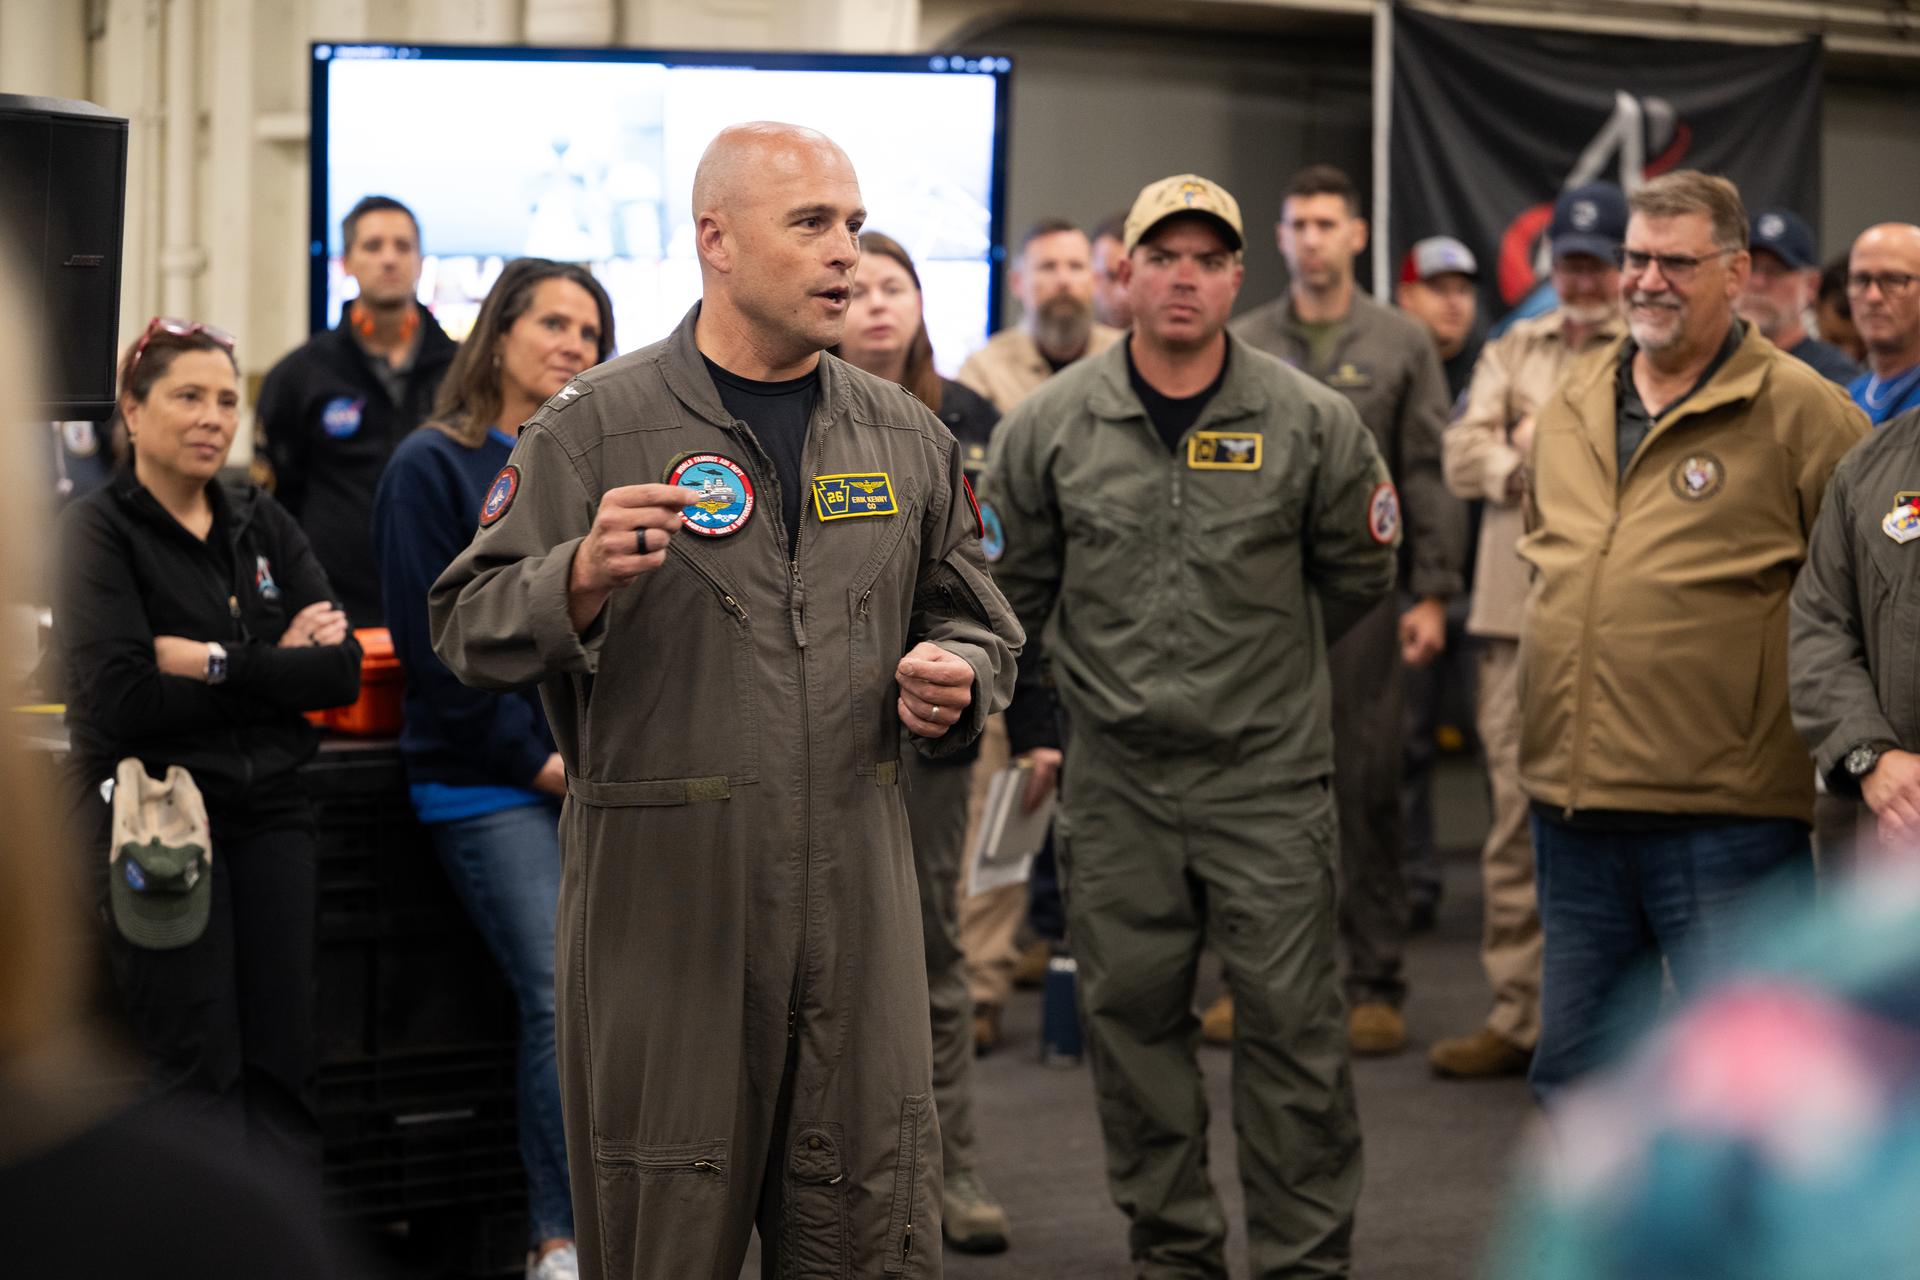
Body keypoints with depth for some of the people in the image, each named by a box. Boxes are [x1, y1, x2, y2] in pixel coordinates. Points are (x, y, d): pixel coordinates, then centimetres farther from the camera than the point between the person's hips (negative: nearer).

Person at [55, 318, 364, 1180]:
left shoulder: (263, 526, 13)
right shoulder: (96, 532, -2)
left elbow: (341, 671, 2)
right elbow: (119, 698, -16)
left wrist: (215, 662, -11)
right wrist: (274, 667, -10)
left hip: (269, 811, 5)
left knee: (282, 1064, 2)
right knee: (198, 1068, -6)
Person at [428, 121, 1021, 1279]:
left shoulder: (906, 438, 12)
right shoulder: (594, 428, -1)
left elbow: (978, 623, 23)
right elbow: (469, 629, -2)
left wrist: (957, 681, 1)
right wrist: (581, 578, -22)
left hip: (855, 889, 4)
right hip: (660, 891, -3)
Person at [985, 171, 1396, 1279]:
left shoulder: (1311, 423, -3)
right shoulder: (1051, 426, 1)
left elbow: (1357, 573, 11)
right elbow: (1015, 585, 13)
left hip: (1269, 776, -2)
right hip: (1115, 780, 2)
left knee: (1292, 1020, -2)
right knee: (1134, 1019, 8)